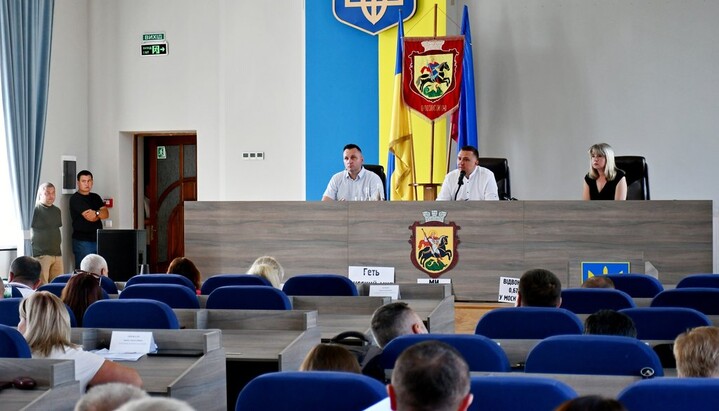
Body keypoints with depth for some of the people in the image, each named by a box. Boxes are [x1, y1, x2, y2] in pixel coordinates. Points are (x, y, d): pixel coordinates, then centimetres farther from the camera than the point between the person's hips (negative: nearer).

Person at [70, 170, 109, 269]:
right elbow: (89, 217, -15)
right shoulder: (75, 199, -5)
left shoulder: (96, 197, 17)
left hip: (98, 239, 6)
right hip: (82, 241, -6)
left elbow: (106, 214, 4)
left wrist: (96, 213, -14)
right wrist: (100, 214, 1)